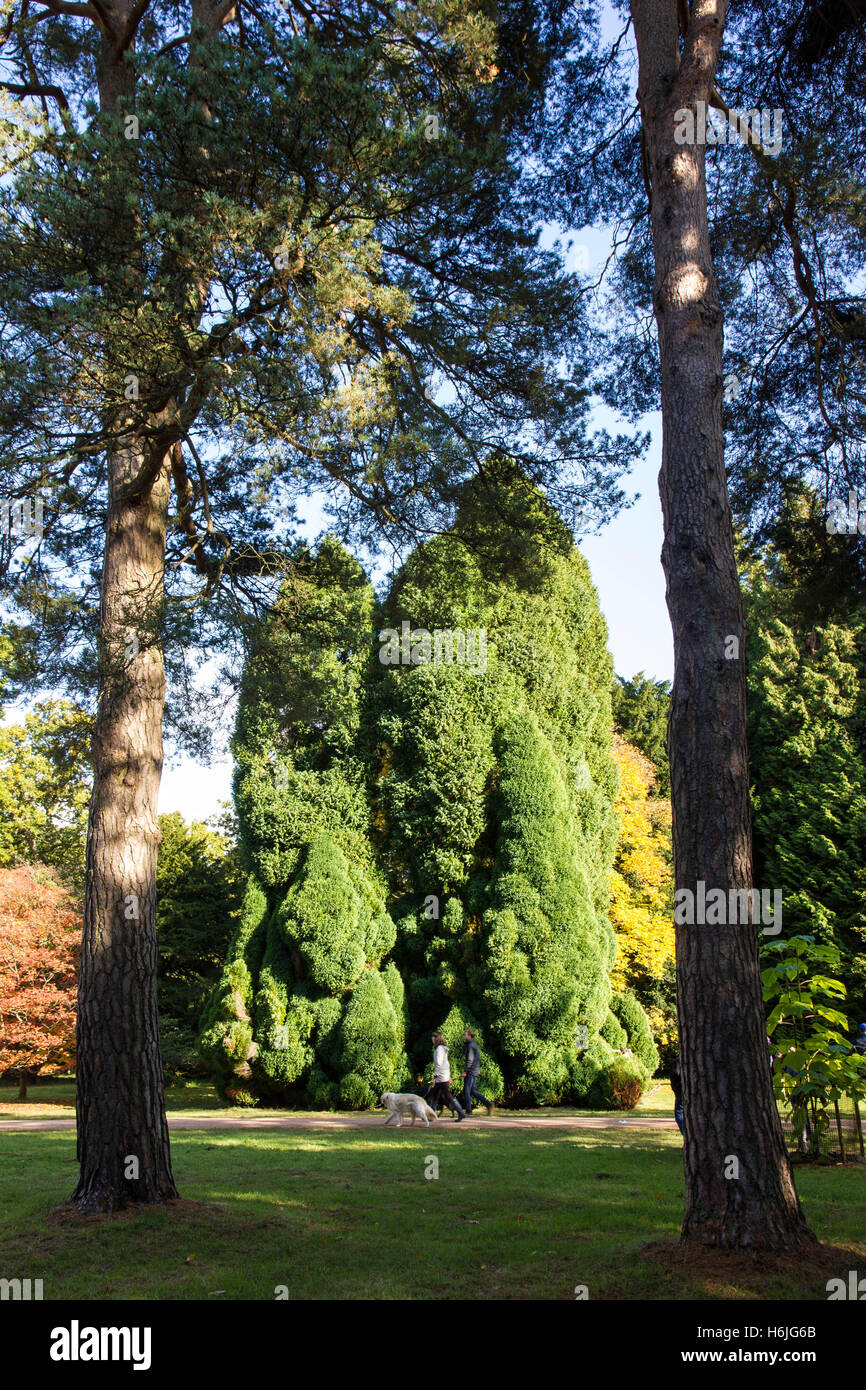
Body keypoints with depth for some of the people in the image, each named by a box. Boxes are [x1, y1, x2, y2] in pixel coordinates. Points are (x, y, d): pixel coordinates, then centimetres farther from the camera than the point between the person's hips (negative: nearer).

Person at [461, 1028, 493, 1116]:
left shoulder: (471, 1045, -14)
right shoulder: (475, 1044, 16)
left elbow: (470, 1059, -21)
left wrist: (465, 1071, -19)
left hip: (471, 1072, -10)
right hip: (476, 1071, 10)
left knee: (466, 1091, -4)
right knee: (473, 1090, 13)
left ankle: (468, 1111, -2)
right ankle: (488, 1103, 6)